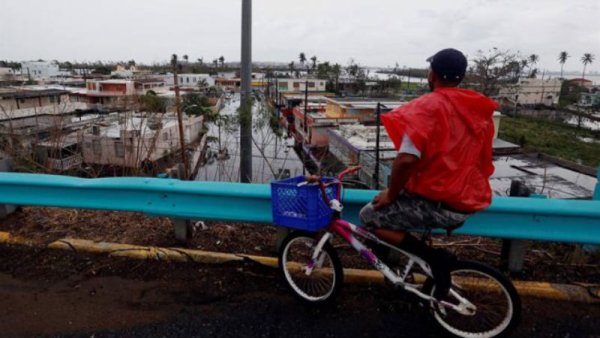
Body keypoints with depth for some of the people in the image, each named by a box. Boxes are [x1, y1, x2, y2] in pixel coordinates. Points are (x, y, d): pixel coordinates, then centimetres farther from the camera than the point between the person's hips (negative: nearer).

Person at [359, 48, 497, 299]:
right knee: (403, 197, 30)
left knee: (369, 216, 3)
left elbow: (406, 159, -28)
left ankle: (434, 258, -4)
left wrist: (391, 194, -11)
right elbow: (482, 160, 17)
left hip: (437, 202, -8)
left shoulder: (427, 106, -16)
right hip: (468, 203, 9)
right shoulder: (480, 109, 8)